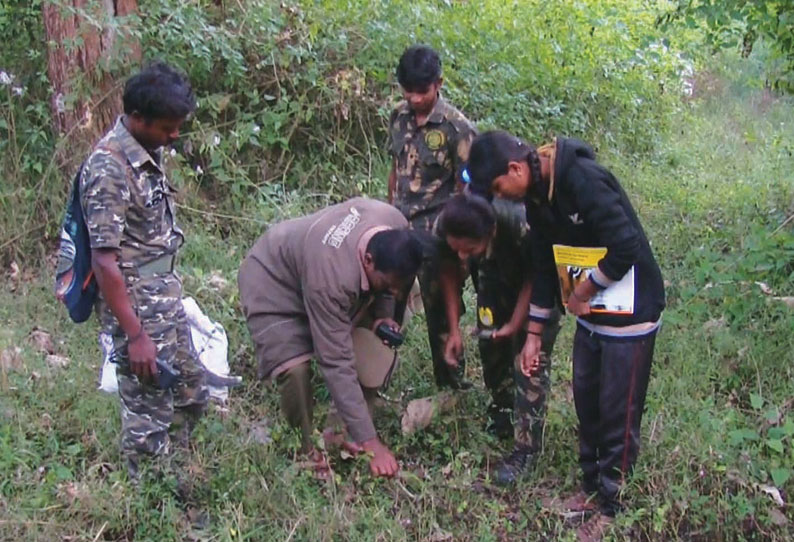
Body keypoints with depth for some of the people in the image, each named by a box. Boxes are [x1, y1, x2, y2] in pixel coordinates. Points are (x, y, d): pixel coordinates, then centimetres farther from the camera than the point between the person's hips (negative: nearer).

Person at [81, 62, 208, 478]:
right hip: (136, 306, -9)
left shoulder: (147, 152, 5)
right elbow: (103, 260, -22)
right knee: (149, 416, 3)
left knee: (192, 396, 20)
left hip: (167, 298, 9)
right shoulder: (108, 169, -22)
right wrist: (135, 335, -21)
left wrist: (172, 292, 18)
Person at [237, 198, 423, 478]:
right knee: (294, 368, -29)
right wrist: (370, 443, -37)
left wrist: (383, 313, -11)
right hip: (273, 284, -6)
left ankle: (351, 433, 8)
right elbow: (337, 364, -40)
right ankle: (307, 451, -3)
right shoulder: (331, 276, -44)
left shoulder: (398, 227, -26)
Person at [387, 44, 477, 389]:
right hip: (399, 229, 5)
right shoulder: (399, 117, 5)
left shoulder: (457, 128, -13)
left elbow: (465, 189, -11)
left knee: (440, 311, 6)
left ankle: (451, 387, 23)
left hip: (436, 233, -5)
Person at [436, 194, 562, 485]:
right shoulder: (444, 227, -30)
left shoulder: (521, 227, -44)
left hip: (536, 278, -5)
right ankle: (502, 413, 34)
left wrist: (515, 324, -20)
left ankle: (525, 448, -8)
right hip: (495, 280, 5)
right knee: (490, 345, 10)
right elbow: (450, 271, -8)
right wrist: (454, 330, -9)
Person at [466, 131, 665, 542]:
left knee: (618, 414, 4)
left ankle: (609, 507, 20)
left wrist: (582, 293, -14)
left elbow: (625, 249, -29)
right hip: (591, 311, 8)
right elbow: (545, 265, 10)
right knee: (586, 402, 17)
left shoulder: (583, 180, -27)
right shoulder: (536, 195, 1)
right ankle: (591, 487, 34)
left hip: (630, 312, -8)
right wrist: (534, 334, 12)